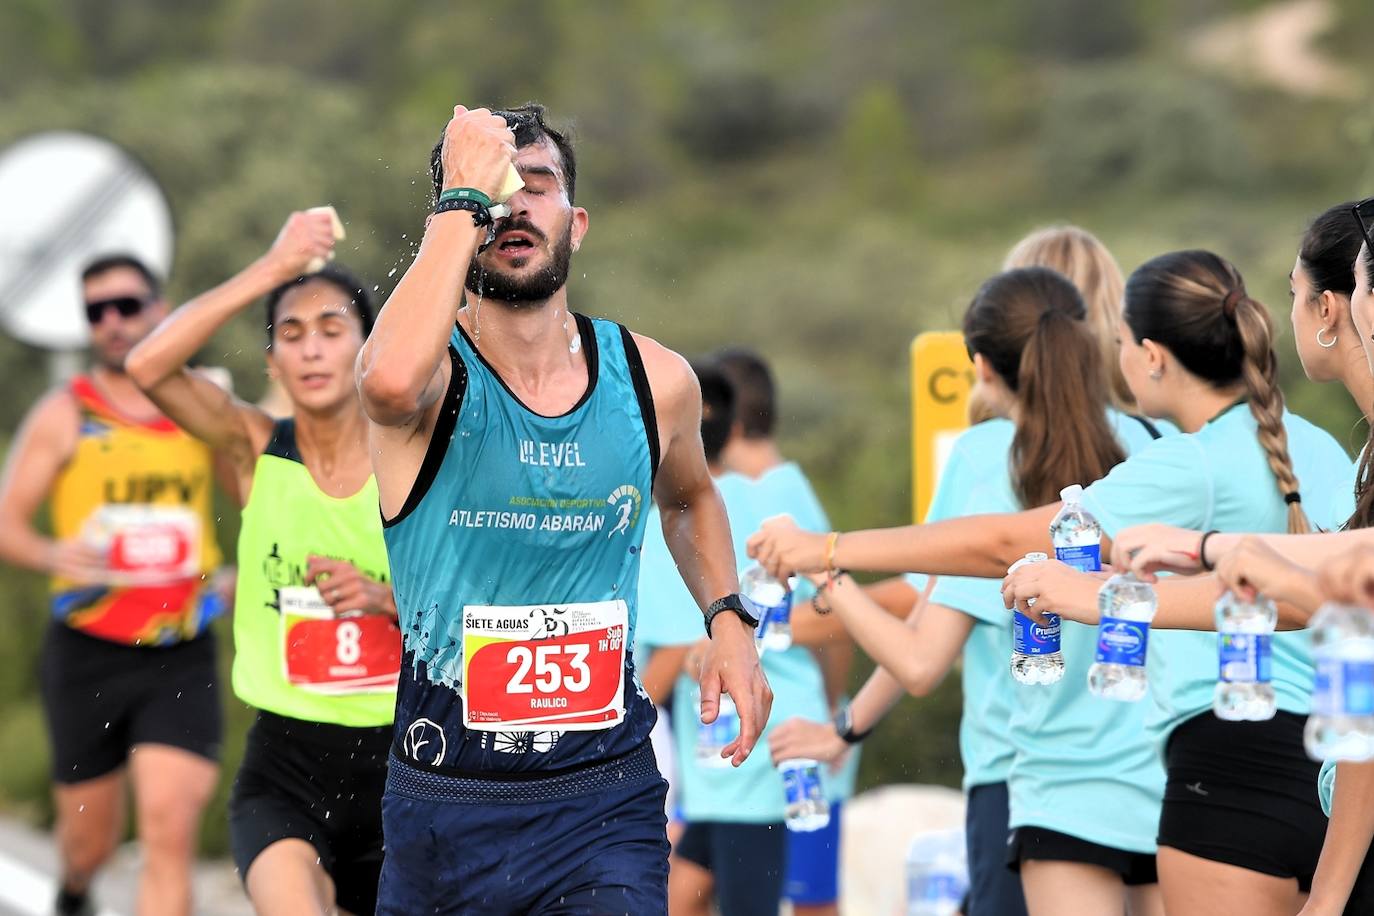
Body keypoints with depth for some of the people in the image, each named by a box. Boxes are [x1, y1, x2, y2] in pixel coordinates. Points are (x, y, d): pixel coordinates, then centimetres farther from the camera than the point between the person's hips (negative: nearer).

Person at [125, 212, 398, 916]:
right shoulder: (254, 449, -3)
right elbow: (148, 366, -20)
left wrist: (386, 596, -17)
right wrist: (273, 269, -22)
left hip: (396, 762, 2)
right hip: (284, 763, -2)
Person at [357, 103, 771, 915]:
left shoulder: (656, 381, 1)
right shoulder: (434, 373, -11)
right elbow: (391, 383, -38)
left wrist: (728, 619, 7)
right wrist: (464, 200, -27)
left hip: (607, 800, 1)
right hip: (446, 807, -1)